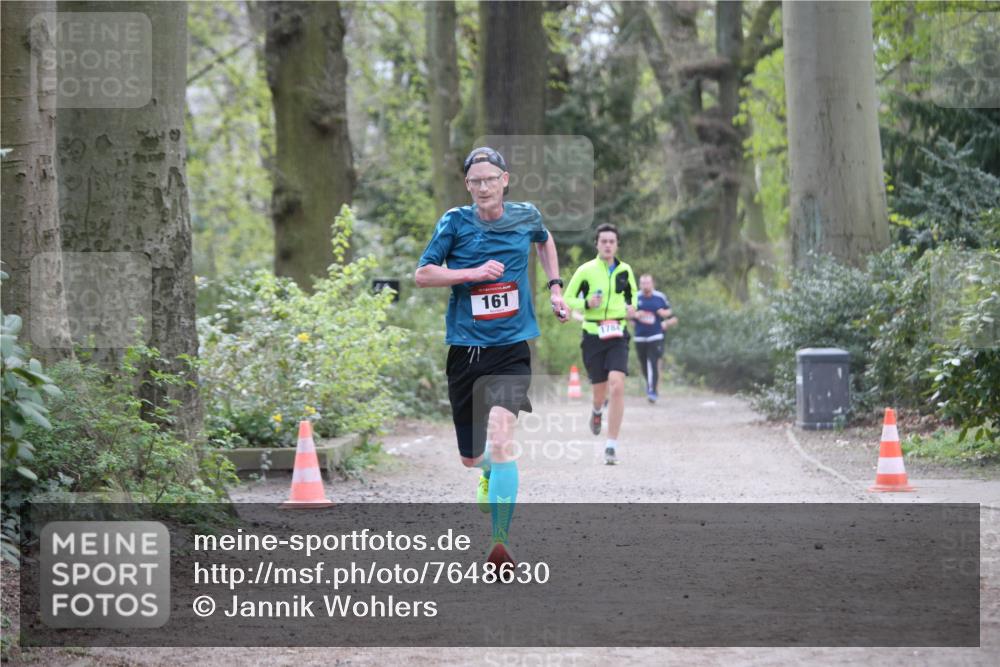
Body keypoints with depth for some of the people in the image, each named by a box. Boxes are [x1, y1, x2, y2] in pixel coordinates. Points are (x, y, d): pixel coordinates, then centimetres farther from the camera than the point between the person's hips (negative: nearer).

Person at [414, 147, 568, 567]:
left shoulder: (526, 216, 3)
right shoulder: (455, 222, -3)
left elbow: (545, 241, 27)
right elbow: (422, 275, -6)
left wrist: (554, 287, 18)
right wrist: (474, 272, -17)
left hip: (511, 347, -1)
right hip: (465, 350, 1)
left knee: (500, 433, -25)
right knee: (470, 457, 10)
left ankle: (500, 542, -23)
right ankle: (491, 471, 50)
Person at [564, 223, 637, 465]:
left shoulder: (625, 270, 5)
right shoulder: (585, 271, -2)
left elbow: (633, 293, 23)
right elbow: (568, 299, 4)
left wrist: (632, 307, 1)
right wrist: (587, 303, -15)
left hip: (617, 336, 1)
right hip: (593, 336, -1)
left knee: (617, 385, -18)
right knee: (600, 389, 5)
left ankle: (612, 445, -14)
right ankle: (597, 410, 47)